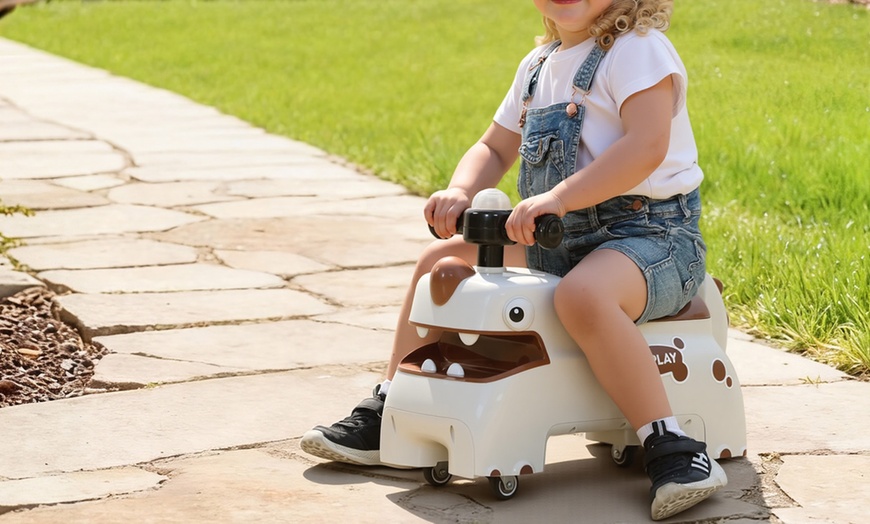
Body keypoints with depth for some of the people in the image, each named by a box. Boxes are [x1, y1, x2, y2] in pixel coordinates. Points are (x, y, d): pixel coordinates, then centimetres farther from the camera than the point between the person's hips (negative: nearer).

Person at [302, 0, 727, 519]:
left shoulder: (639, 49, -12)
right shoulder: (540, 66, 15)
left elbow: (647, 145, -26)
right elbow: (495, 149, 21)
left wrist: (557, 197, -34)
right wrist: (459, 192, -2)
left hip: (650, 233, -9)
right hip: (557, 242, 9)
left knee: (582, 294, -39)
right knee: (443, 260, 4)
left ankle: (671, 449, -33)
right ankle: (387, 414, 14)